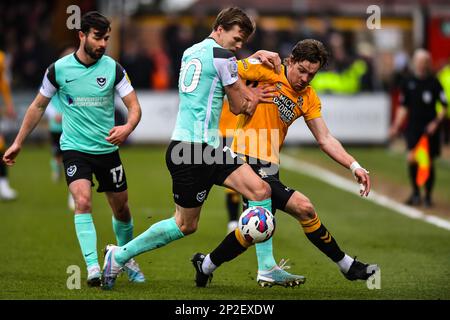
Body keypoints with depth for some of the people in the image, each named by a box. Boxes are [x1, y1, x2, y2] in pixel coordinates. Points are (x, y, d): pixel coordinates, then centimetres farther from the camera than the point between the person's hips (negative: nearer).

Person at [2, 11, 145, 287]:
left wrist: (127, 128, -29)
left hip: (107, 149, 2)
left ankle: (127, 259, 37)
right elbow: (38, 106, 8)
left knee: (122, 210, 11)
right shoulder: (59, 69, -6)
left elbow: (134, 106, -6)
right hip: (75, 148, -2)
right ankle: (93, 268, -25)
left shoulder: (113, 68, -6)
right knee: (83, 202, -24)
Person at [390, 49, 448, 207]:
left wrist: (436, 122, -13)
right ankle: (416, 193, 2)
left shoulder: (433, 82, -2)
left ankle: (428, 196, 19)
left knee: (429, 162, 4)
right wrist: (396, 126, 8)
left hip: (429, 128, -1)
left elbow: (444, 106, -1)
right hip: (413, 127, 1)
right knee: (412, 158, -14)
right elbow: (403, 107, 14)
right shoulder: (408, 82, 6)